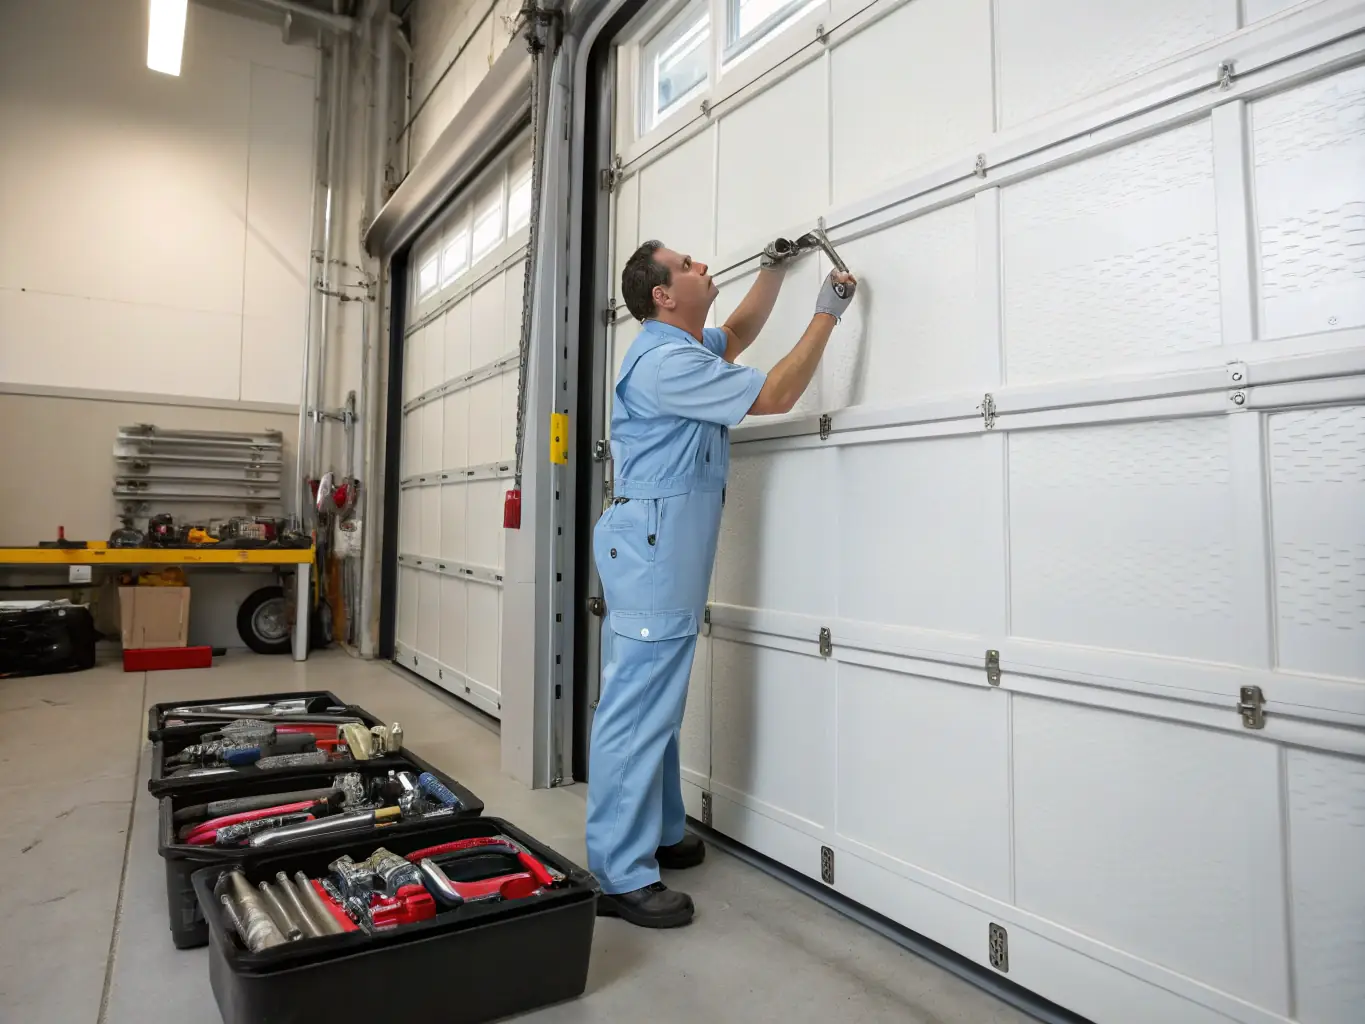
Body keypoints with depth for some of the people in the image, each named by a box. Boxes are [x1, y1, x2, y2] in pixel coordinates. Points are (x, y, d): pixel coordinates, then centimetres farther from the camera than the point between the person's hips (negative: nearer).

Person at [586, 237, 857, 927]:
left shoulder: (680, 346, 17)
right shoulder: (666, 361, -15)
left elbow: (738, 334, 36)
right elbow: (774, 397, -15)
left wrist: (773, 269, 25)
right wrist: (827, 314, -6)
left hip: (666, 549, 11)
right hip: (652, 543, -11)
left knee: (657, 701, 15)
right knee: (637, 706, -8)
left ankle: (659, 833, 27)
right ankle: (620, 876, 1)